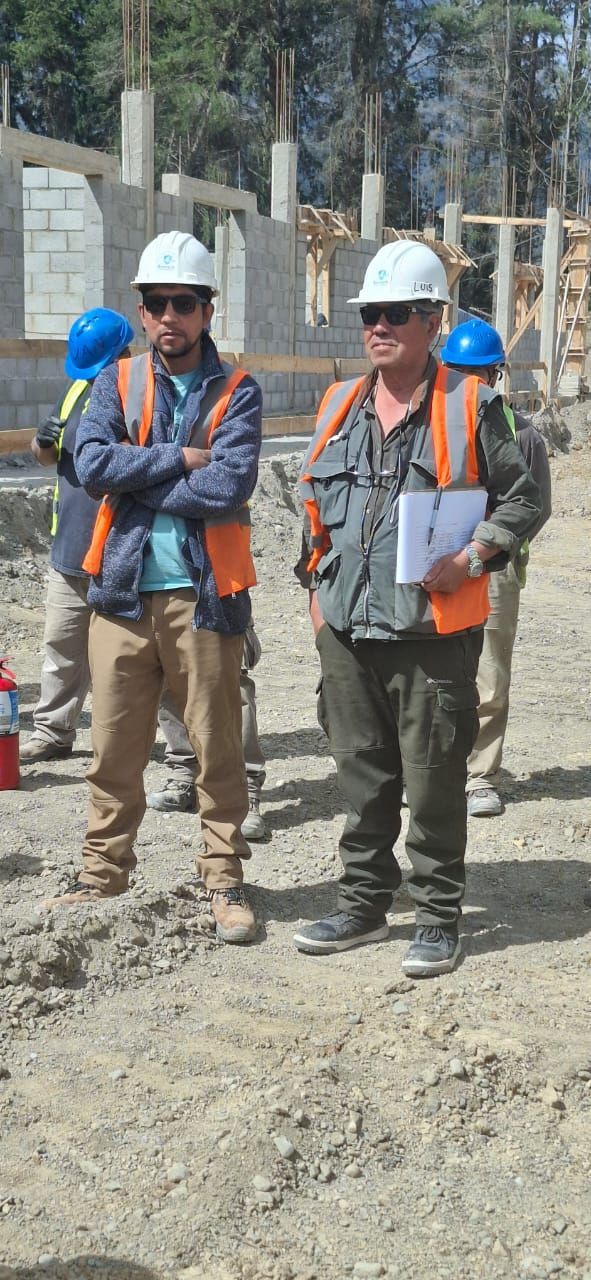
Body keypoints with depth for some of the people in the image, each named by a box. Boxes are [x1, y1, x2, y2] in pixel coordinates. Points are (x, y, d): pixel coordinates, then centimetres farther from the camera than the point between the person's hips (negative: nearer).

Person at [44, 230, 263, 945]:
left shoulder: (236, 392, 0)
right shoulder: (117, 382, 9)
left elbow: (228, 489, -16)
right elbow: (91, 463, -9)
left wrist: (133, 479, -9)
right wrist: (182, 459, -12)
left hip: (203, 593, -2)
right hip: (122, 591, 3)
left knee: (217, 746, 4)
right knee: (114, 746, 10)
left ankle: (224, 880, 17)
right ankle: (103, 873, 24)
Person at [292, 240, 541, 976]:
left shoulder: (468, 405, -4)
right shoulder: (339, 405, 12)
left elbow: (521, 499, 0)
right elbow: (315, 503, 23)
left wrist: (473, 558, -13)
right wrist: (317, 580, 13)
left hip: (433, 628, -5)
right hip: (346, 626, 5)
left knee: (434, 779, 2)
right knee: (361, 773, 14)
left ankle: (438, 918, 15)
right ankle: (364, 902, 27)